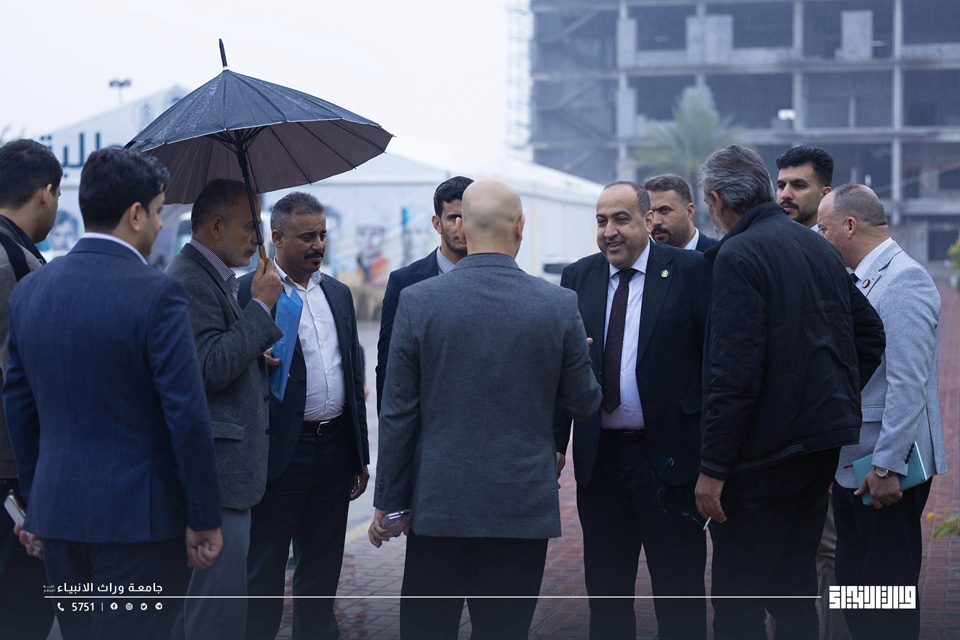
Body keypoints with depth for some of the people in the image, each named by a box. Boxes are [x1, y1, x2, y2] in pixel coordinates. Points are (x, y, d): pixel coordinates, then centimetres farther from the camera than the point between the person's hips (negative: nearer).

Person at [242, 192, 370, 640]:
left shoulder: (338, 294, 13)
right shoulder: (248, 292, -7)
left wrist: (359, 456, 15)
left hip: (333, 451, 6)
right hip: (281, 452, -6)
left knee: (321, 570, 15)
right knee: (263, 572, 4)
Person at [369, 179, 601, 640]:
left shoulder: (418, 301, -6)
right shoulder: (559, 305, -5)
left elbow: (398, 413, -3)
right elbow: (584, 403, 4)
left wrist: (388, 501, 6)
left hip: (439, 504, 0)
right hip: (524, 508, 1)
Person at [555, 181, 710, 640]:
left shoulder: (689, 271, -4)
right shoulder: (577, 278, 8)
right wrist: (556, 441, 0)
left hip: (669, 452, -4)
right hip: (599, 455, 4)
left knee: (679, 591, 4)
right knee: (605, 588, 13)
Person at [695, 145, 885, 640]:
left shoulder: (738, 255, -15)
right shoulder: (819, 247, 11)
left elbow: (734, 372, -21)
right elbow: (870, 333, 17)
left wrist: (713, 467, -18)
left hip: (767, 446, -9)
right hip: (822, 438, 9)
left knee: (737, 599, -3)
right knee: (795, 584, 19)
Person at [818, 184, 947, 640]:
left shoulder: (904, 279, -15)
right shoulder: (862, 282, 14)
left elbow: (908, 384, -21)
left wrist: (887, 466, -23)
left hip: (886, 469, -9)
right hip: (852, 465, 9)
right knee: (853, 584, 14)